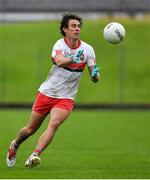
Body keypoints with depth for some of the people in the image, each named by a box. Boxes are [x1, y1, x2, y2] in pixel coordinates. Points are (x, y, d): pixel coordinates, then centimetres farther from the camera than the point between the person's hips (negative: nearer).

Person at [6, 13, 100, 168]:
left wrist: (95, 74, -28)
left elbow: (95, 78, -3)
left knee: (53, 124, -26)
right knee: (30, 129, 11)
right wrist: (73, 59, -59)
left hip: (65, 98, 1)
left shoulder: (87, 49, -4)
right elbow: (59, 61, -37)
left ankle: (34, 156, -30)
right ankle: (15, 146, 41)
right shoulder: (60, 45, -14)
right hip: (46, 93, -1)